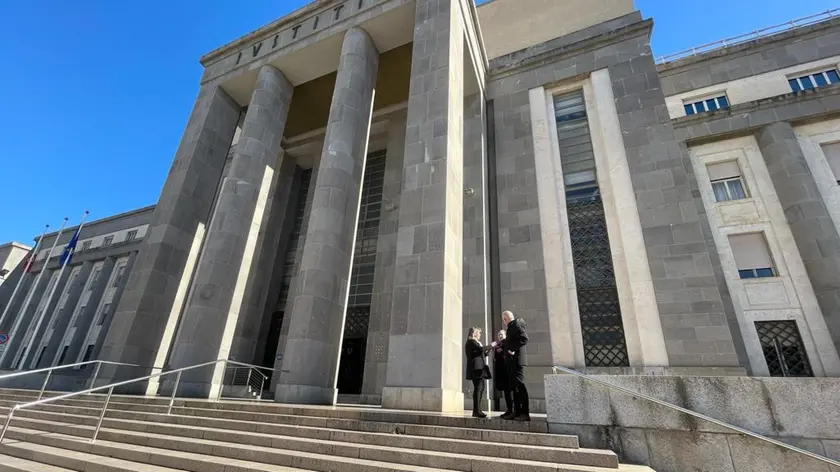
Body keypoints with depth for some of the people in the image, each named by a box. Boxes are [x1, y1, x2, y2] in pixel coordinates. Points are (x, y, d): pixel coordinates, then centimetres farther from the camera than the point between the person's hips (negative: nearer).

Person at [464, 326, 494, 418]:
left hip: (479, 368, 10)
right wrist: (490, 346, -9)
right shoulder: (471, 342, -6)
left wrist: (489, 348, 14)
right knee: (478, 388, -13)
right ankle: (476, 411, -13)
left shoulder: (475, 342, 25)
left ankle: (477, 410, 14)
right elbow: (481, 349, -22)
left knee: (480, 388, 9)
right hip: (476, 368, -10)